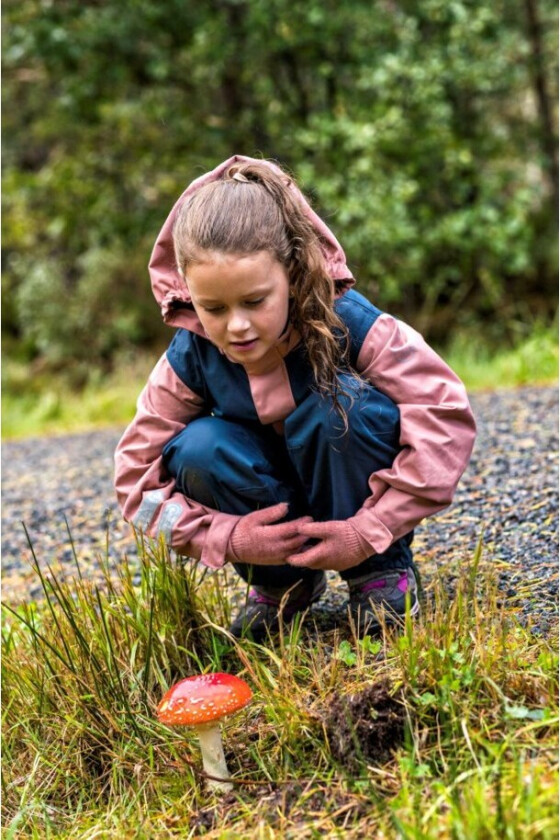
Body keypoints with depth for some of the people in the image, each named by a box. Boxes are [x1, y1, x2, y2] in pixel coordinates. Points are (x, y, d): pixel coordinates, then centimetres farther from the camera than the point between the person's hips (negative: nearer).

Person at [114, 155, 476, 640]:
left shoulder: (347, 321, -28)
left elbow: (445, 417, -30)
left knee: (338, 401, -32)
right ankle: (284, 581, -2)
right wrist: (229, 538, -27)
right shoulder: (190, 360, -20)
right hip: (275, 507, 2)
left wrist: (371, 531, -33)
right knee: (197, 450, -27)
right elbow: (137, 477, -14)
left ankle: (381, 569, -9)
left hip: (353, 493, -2)